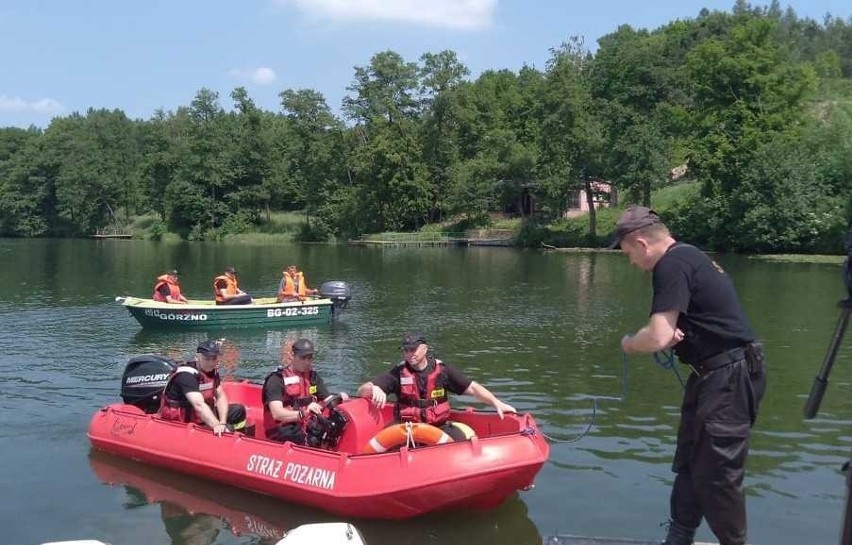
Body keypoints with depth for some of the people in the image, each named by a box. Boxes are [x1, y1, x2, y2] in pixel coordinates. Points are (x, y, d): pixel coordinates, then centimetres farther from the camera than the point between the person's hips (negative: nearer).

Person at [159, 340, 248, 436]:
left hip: (203, 415, 9)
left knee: (238, 410, 0)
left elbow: (220, 396, -2)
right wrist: (217, 426, -50)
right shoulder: (186, 375, -25)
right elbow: (199, 405, -38)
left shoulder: (212, 371, 1)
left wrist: (222, 423, -19)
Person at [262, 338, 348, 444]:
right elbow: (276, 414, -20)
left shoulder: (313, 377, 14)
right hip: (283, 431, -6)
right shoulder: (277, 379, -7)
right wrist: (303, 413, -36)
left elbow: (328, 401, 12)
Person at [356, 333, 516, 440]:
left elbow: (472, 388, 3)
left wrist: (496, 403, -10)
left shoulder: (442, 370, 3)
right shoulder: (398, 374, 1)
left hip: (440, 427, 1)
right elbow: (362, 390, -2)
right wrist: (373, 389, -26)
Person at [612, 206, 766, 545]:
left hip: (727, 377, -11)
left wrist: (628, 344, -5)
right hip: (716, 374, 11)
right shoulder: (689, 256, 14)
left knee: (716, 474, -2)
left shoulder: (672, 265, -18)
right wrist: (674, 335, -2)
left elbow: (658, 337, -25)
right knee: (689, 464, 19)